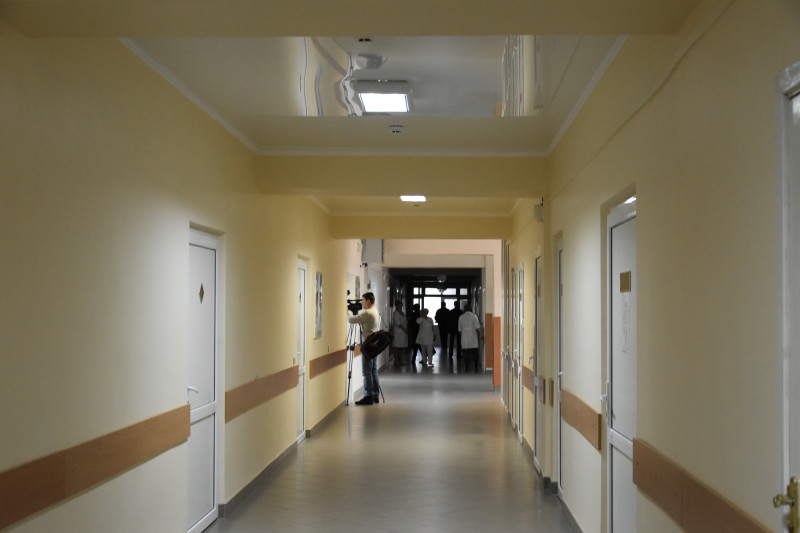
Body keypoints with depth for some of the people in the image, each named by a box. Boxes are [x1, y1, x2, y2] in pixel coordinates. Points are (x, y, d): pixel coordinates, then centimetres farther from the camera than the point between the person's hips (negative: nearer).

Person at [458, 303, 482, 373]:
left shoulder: (461, 317, 6)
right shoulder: (474, 316, -3)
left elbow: (459, 330, 9)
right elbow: (477, 327, -9)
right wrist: (480, 335, 4)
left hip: (464, 338, 2)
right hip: (473, 337, -2)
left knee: (466, 353, 4)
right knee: (474, 353, 5)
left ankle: (467, 368, 3)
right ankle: (475, 368, 5)